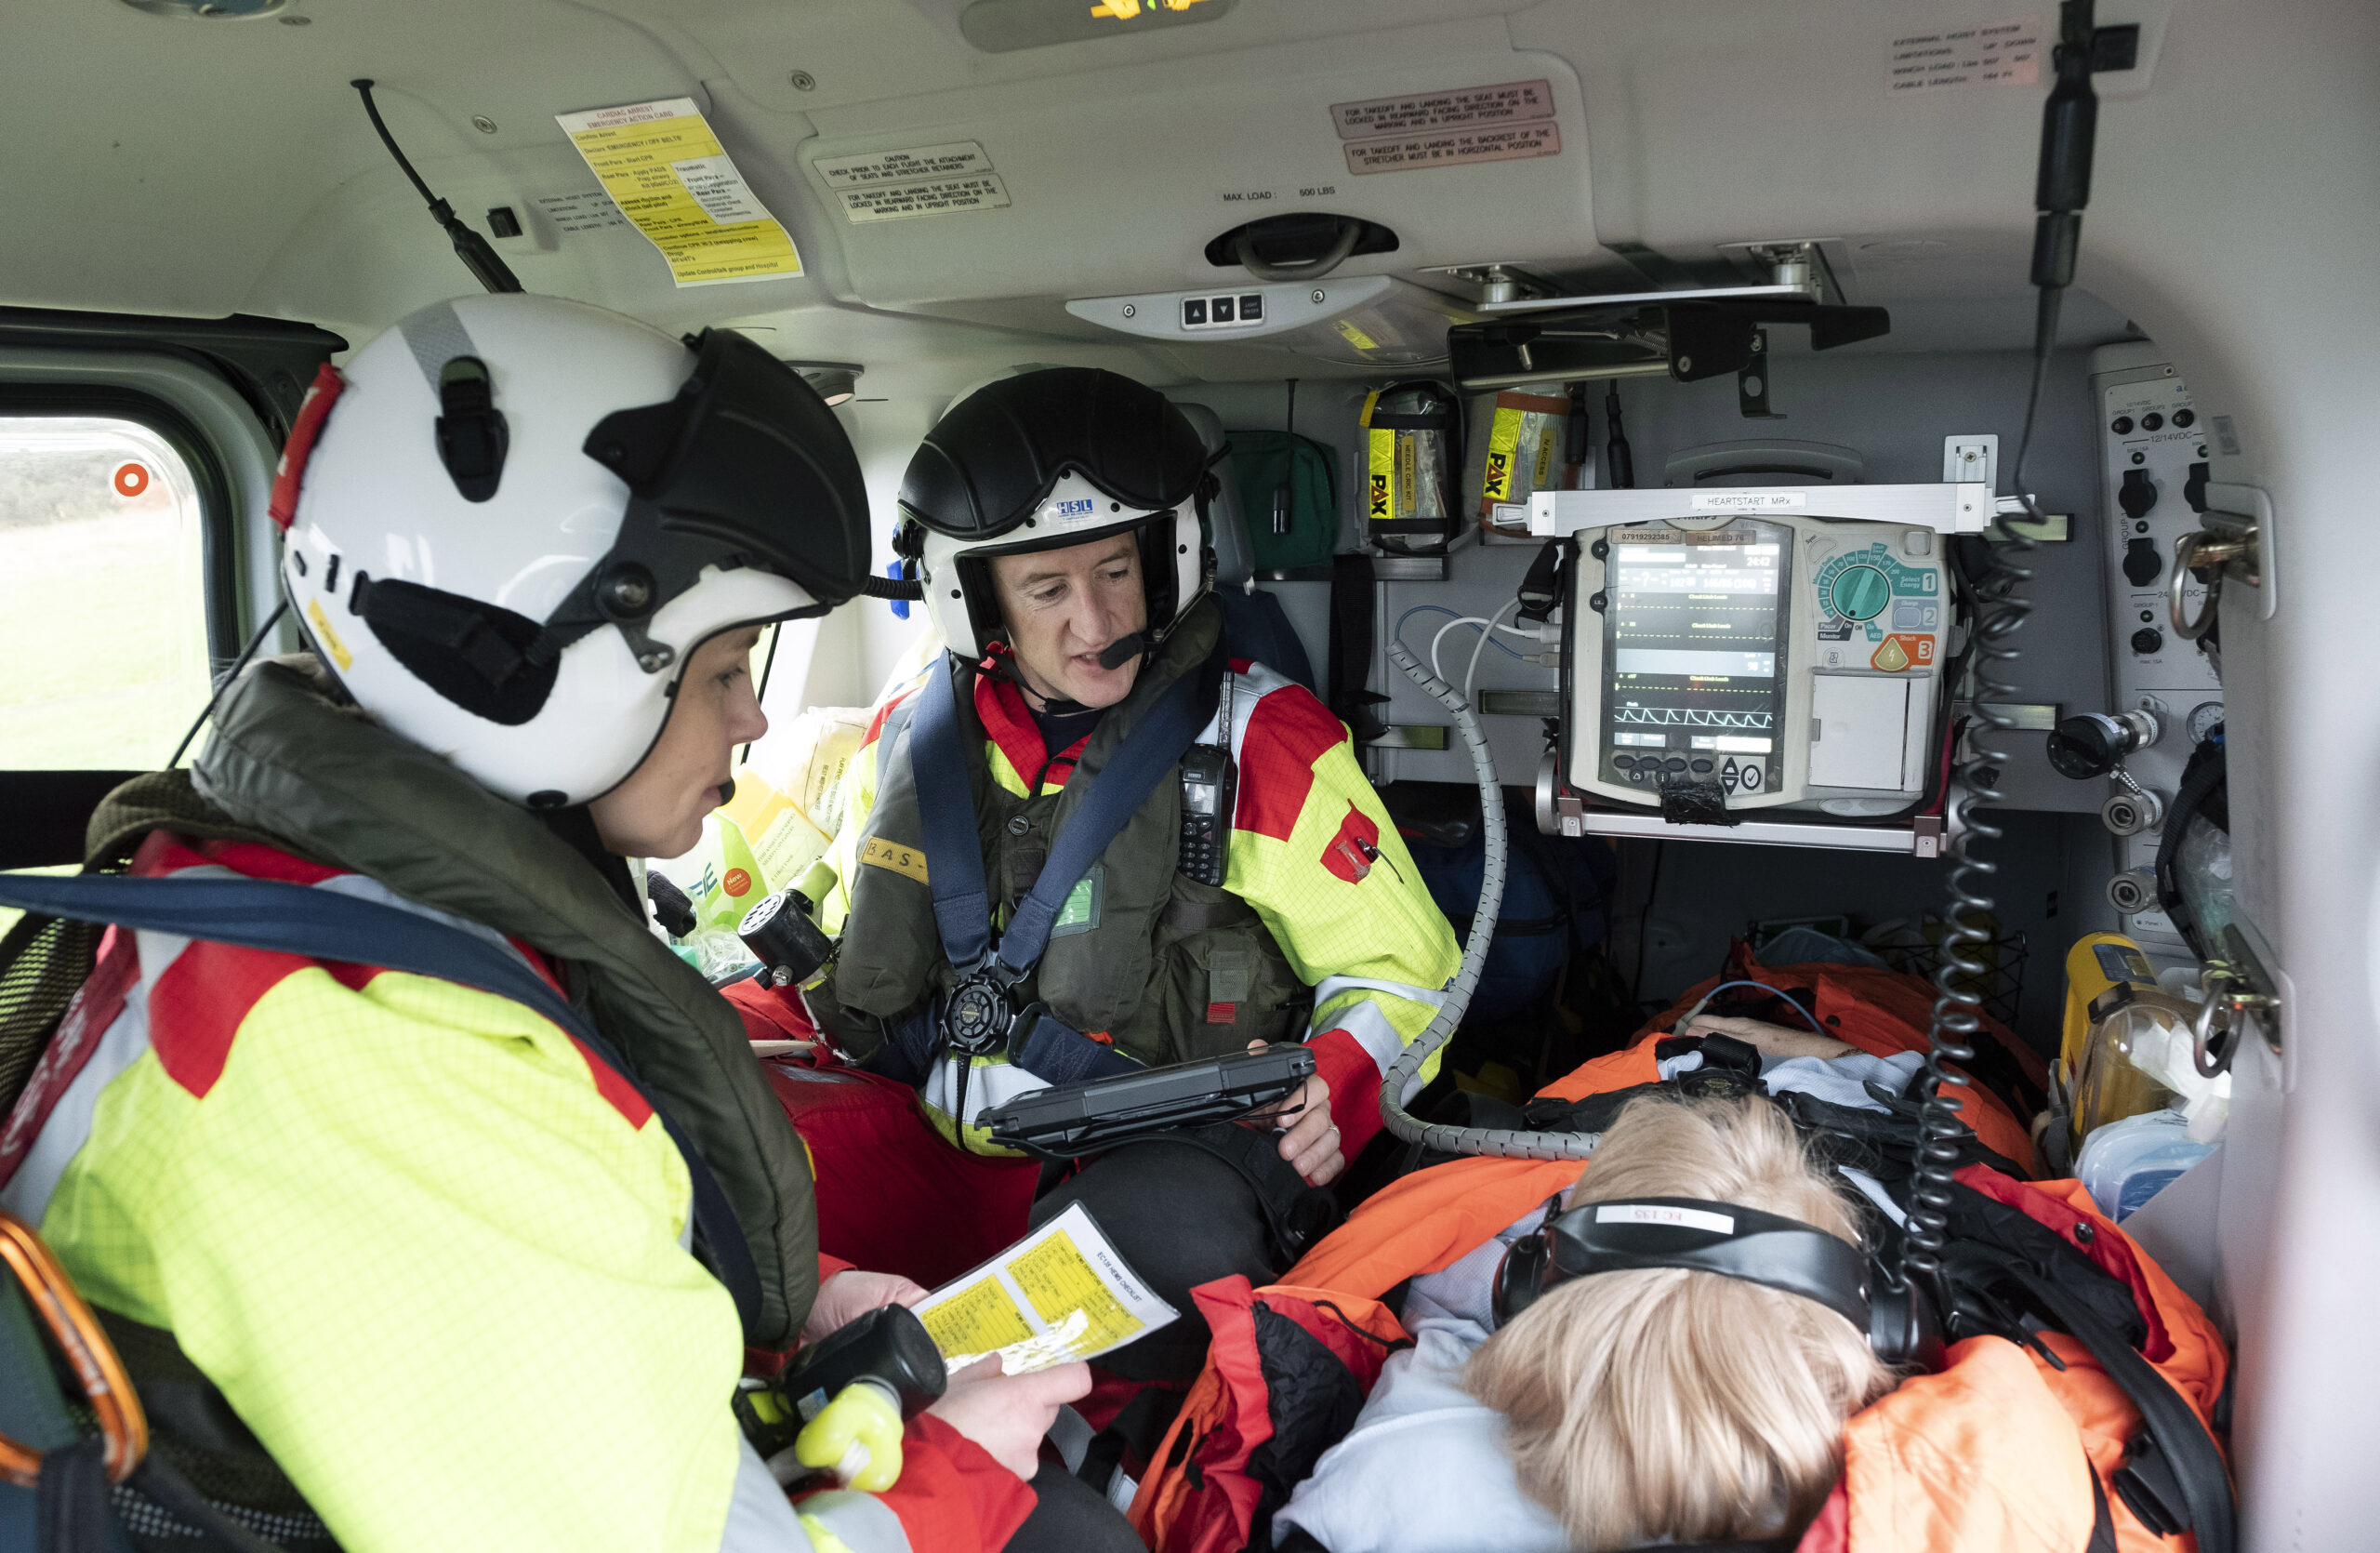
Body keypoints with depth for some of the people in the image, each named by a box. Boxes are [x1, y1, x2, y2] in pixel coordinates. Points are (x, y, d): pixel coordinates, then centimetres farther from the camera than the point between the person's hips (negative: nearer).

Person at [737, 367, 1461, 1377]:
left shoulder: (1259, 742, -2)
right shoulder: (910, 739, 9)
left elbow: (1400, 966, 3)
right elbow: (841, 944, 26)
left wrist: (1335, 1094, -16)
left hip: (1155, 1158, -3)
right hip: (933, 1140, 4)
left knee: (1165, 1236, -38)